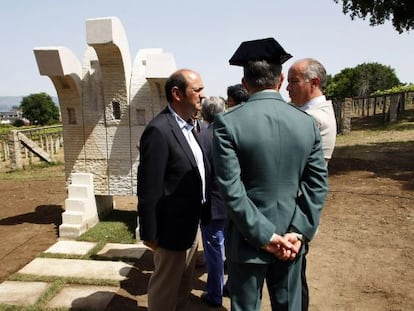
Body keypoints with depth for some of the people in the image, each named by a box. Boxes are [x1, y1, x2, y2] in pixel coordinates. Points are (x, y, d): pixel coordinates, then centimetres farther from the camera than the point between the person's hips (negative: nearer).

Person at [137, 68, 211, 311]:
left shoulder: (188, 127, 7)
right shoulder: (159, 130, -22)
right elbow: (148, 190, -22)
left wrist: (203, 215, 10)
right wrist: (149, 234, -17)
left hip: (191, 225, 9)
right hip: (174, 228, -9)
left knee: (184, 286, 25)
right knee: (165, 288, 13)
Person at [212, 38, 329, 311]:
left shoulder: (228, 123, -14)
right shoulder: (308, 123, -3)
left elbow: (232, 190, -18)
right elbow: (318, 185, -4)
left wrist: (265, 236, -12)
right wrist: (299, 232, -5)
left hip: (248, 240, -3)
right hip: (291, 239, 3)